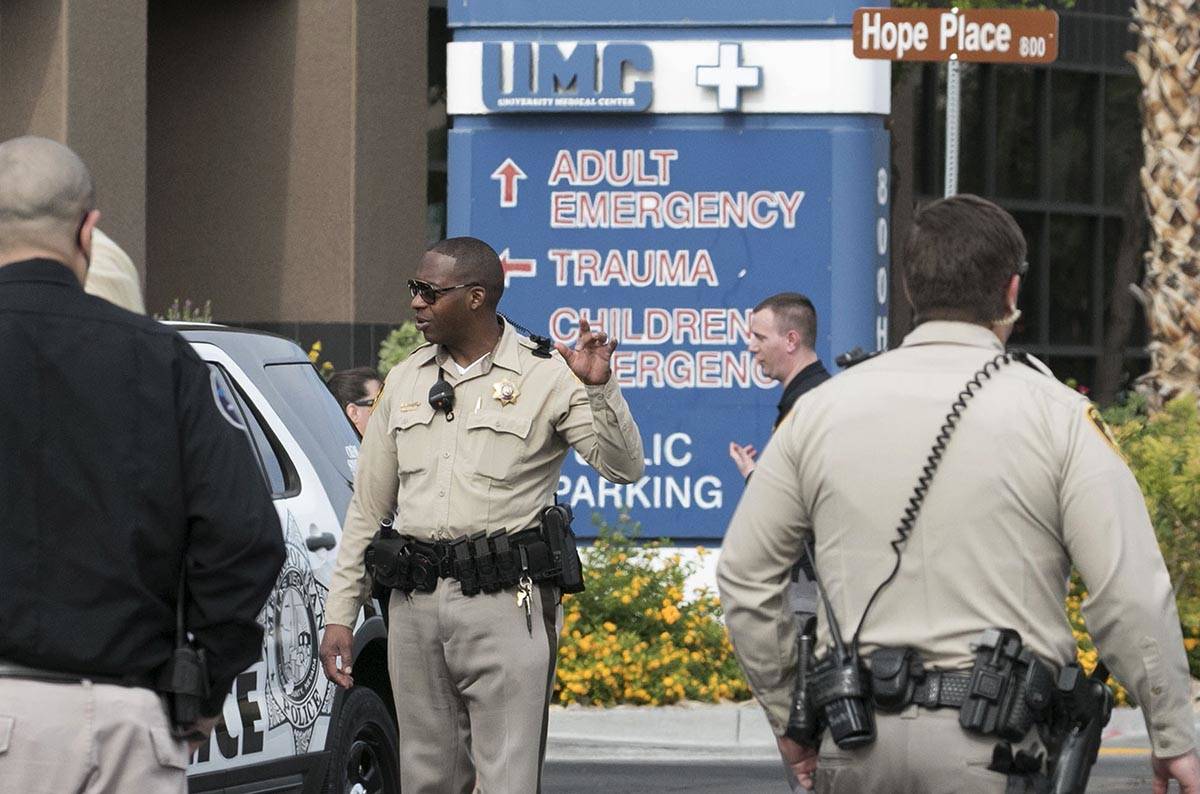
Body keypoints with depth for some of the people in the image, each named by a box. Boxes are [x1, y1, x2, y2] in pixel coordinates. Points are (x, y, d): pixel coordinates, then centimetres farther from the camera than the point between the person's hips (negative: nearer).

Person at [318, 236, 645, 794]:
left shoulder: (545, 376, -2)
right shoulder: (405, 381, 15)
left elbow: (624, 469, -8)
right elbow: (368, 507, 18)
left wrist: (599, 389, -24)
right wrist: (340, 615, 15)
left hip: (506, 602, -5)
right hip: (415, 603, 5)